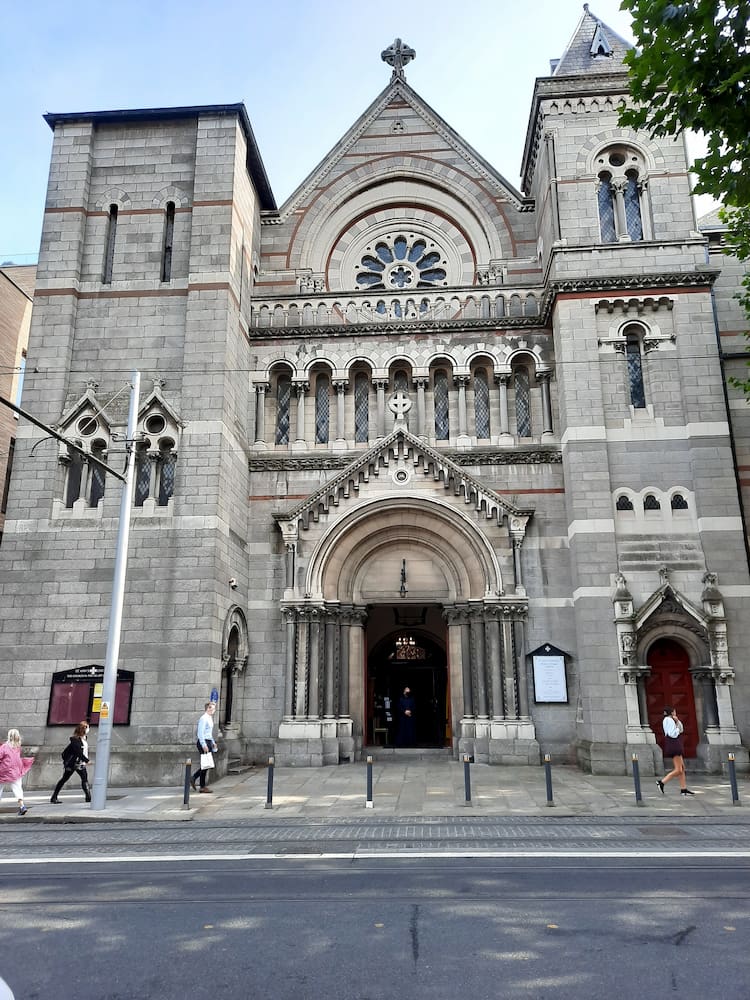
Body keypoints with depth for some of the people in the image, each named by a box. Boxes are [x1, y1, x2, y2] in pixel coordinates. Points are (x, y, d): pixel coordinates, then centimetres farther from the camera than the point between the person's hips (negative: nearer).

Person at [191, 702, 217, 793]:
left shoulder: (210, 718, 16)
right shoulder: (203, 718, -14)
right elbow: (200, 733, -19)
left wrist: (213, 742, 21)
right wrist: (204, 745, -23)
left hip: (208, 742, 10)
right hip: (203, 742, -10)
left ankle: (193, 778, 23)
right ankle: (202, 787, 4)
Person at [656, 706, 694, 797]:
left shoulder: (669, 720, 19)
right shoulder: (669, 720, -12)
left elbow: (681, 729, 18)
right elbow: (673, 734, -21)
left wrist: (677, 721, 4)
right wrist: (677, 728, -3)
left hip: (675, 747, 10)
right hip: (673, 746, -10)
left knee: (682, 768, 9)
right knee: (678, 770, -11)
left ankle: (684, 789, 9)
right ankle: (662, 782, -13)